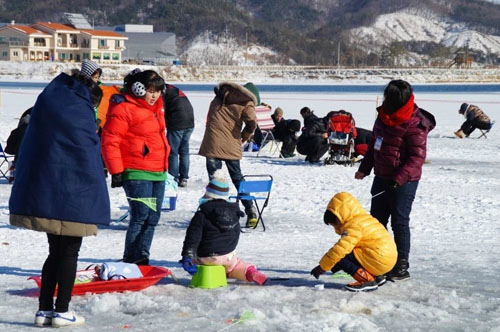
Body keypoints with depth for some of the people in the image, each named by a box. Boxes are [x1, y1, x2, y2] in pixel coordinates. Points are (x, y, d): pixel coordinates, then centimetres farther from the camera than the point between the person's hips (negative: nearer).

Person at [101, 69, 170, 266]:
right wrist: (116, 171, -15)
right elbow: (109, 141, -14)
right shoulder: (123, 109, -12)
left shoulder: (155, 107, 17)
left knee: (152, 218, 8)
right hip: (137, 174, -9)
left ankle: (142, 259, 15)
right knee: (140, 216, -13)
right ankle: (130, 261, -6)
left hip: (158, 174, 9)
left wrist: (164, 166, 28)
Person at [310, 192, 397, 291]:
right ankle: (376, 277, 15)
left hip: (379, 261, -10)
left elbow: (340, 249, -19)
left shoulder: (354, 225, -12)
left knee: (339, 258, -11)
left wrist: (322, 267, -13)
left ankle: (367, 280, -14)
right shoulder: (366, 219, 20)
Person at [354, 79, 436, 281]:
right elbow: (374, 144, 18)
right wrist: (364, 168, 17)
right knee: (377, 219, 14)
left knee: (399, 222, -4)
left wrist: (400, 178, -28)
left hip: (404, 182, -9)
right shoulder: (383, 116, 6)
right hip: (382, 177, 9)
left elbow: (418, 157, -21)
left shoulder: (414, 125, -20)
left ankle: (402, 266, 4)